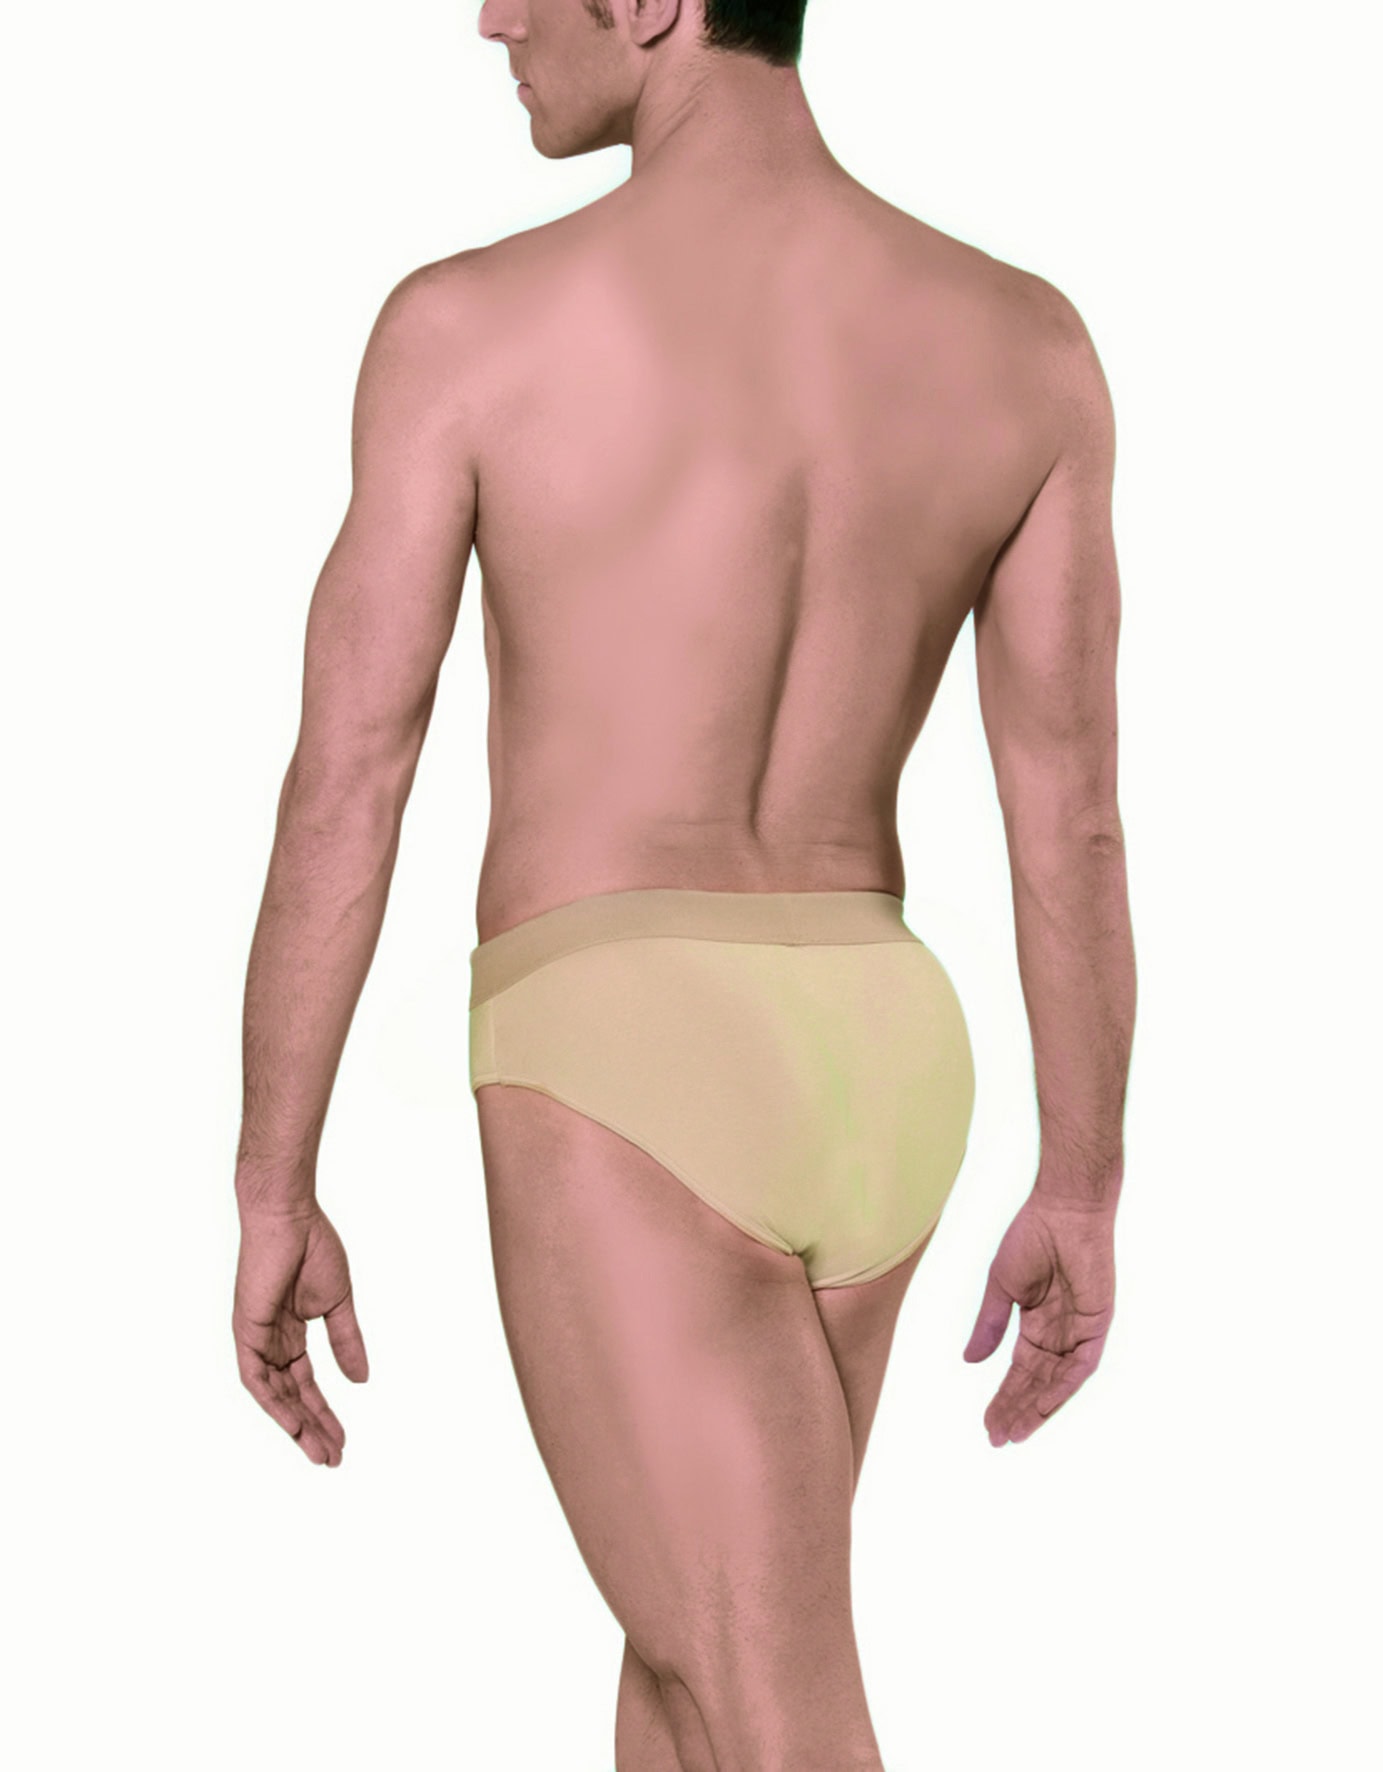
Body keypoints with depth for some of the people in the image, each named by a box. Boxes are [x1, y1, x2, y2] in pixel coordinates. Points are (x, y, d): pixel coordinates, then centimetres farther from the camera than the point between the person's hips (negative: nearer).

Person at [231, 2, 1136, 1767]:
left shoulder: (468, 325, -10)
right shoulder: (1024, 341, 1)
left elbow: (343, 785, -8)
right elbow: (1072, 807, 4)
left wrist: (270, 1198, 0)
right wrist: (1081, 1194, 13)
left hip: (621, 1082, -5)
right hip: (879, 1077, 6)